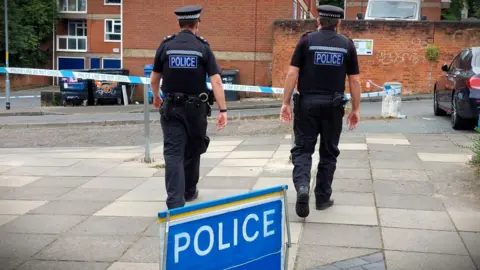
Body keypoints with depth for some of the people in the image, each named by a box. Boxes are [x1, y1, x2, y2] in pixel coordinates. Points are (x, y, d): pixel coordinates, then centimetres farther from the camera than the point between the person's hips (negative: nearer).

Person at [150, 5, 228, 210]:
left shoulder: (166, 46, -1)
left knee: (173, 154, -4)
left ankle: (175, 202, -17)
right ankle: (189, 191, 35)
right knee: (192, 151, 19)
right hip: (196, 108, 0)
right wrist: (223, 110, -11)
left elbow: (154, 79, 7)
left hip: (171, 108, 0)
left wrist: (156, 98, 27)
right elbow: (216, 81, -13)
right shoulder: (203, 47, -4)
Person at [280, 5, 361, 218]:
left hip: (307, 103, -1)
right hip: (333, 105, 1)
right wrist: (356, 109, 10)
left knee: (302, 149, 5)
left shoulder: (307, 40, -1)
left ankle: (302, 186, -19)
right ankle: (323, 198, 18)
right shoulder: (347, 44, 4)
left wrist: (285, 102, -1)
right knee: (329, 152, 13)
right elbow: (354, 80, 3)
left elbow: (292, 73, -6)